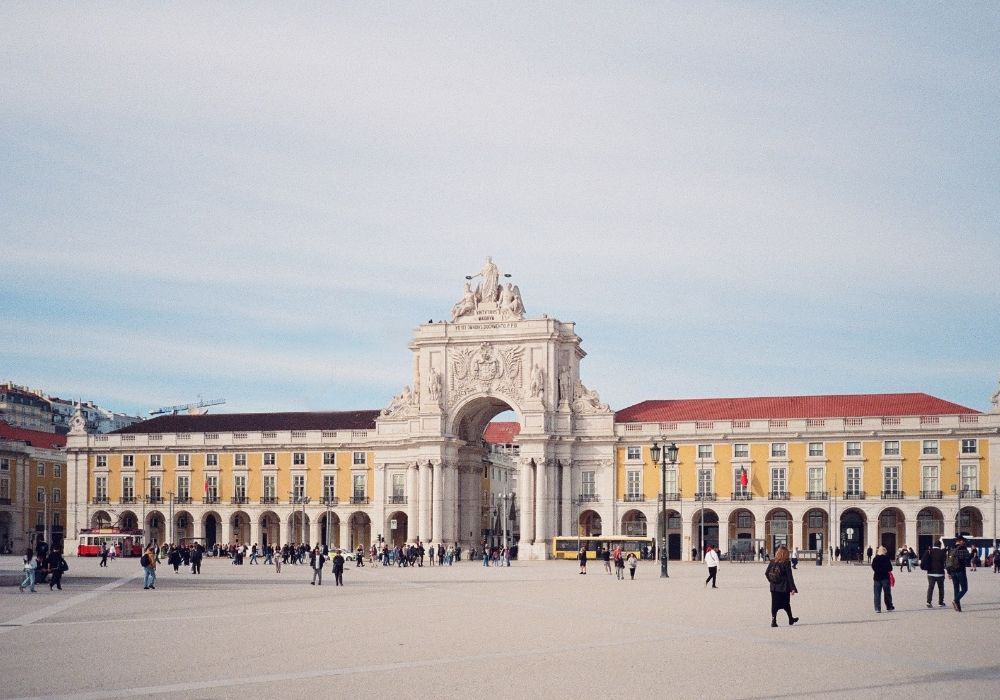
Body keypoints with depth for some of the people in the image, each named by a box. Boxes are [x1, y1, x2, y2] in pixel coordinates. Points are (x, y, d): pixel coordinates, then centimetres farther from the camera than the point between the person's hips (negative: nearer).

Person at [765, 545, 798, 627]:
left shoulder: (772, 562, -1)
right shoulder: (786, 563, -11)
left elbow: (766, 573, 4)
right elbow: (789, 577, -11)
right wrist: (793, 588, -9)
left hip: (774, 588, 3)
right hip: (784, 588, -2)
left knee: (775, 604, 7)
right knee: (786, 604, 13)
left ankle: (773, 620, -3)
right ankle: (791, 620, 29)